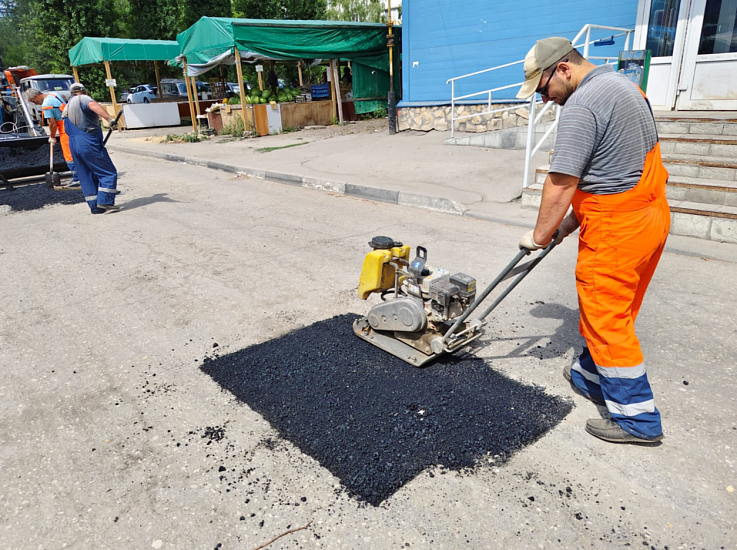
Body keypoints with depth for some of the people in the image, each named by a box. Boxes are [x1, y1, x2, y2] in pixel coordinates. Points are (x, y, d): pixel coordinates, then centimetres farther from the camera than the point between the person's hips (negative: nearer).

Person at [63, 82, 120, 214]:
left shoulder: (68, 106, 24)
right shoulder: (82, 98, -3)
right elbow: (93, 105, -27)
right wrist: (109, 118, -41)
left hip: (73, 144, 9)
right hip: (89, 142, -9)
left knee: (86, 176, 12)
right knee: (109, 173, -5)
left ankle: (95, 206, 11)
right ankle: (104, 203, -13)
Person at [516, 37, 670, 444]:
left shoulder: (580, 107, -19)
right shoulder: (621, 84, 14)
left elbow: (560, 185, -22)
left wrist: (540, 236, -8)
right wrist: (574, 219, 15)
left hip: (616, 229, -10)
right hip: (651, 214, 10)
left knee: (606, 319, 1)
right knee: (615, 311, 20)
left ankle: (637, 418, 13)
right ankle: (591, 375, 38)